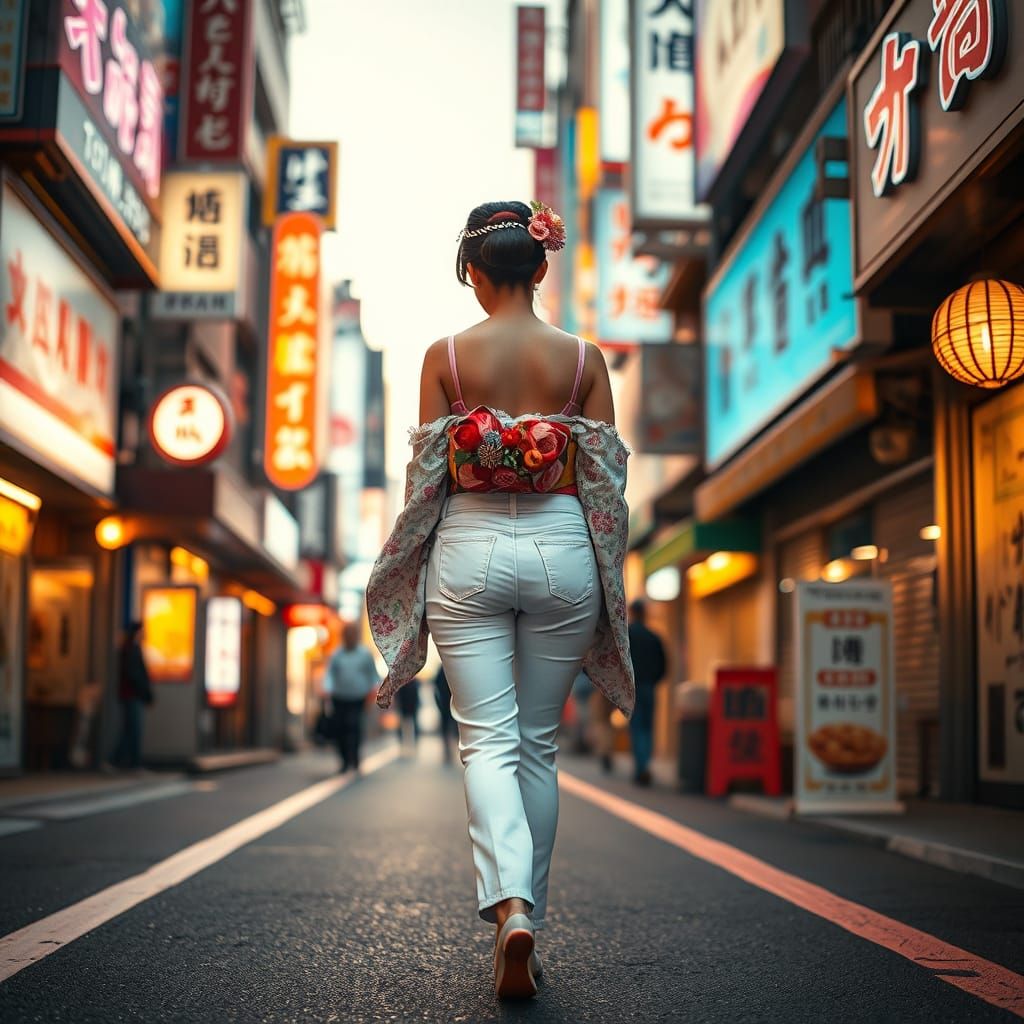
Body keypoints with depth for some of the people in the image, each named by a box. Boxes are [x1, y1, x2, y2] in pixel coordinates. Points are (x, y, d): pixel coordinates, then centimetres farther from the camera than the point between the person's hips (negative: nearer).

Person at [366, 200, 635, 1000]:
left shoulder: (445, 355, 0)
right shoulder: (584, 358, 3)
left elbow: (425, 480, 0)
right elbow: (609, 484, 3)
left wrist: (417, 587, 9)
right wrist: (607, 584, 12)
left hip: (469, 548, -1)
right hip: (562, 549, 2)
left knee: (488, 738, 0)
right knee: (538, 743, 12)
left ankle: (509, 904, -21)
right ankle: (528, 913, 18)